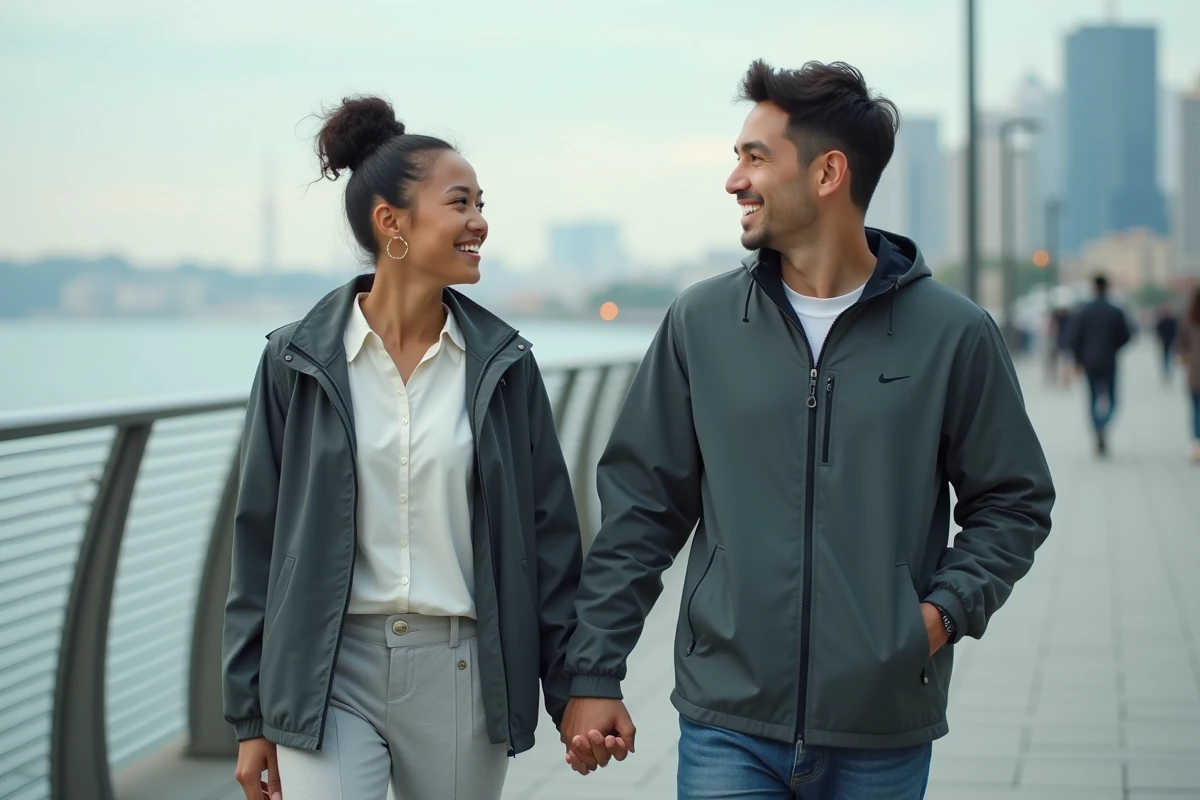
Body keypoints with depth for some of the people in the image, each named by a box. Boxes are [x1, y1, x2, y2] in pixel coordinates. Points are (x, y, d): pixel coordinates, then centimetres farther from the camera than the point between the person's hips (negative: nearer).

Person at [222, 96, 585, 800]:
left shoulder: (503, 363, 3)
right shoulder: (299, 360, -1)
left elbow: (549, 531, 6)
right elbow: (260, 539, 3)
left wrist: (572, 689, 4)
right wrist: (252, 717, 3)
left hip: (461, 673, 2)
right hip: (329, 672, -1)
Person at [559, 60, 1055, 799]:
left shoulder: (952, 333, -2)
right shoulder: (701, 322, 2)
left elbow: (1014, 502, 7)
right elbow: (640, 507, 6)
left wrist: (947, 609, -8)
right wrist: (594, 675, 2)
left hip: (887, 734, 0)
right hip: (728, 728, 1)